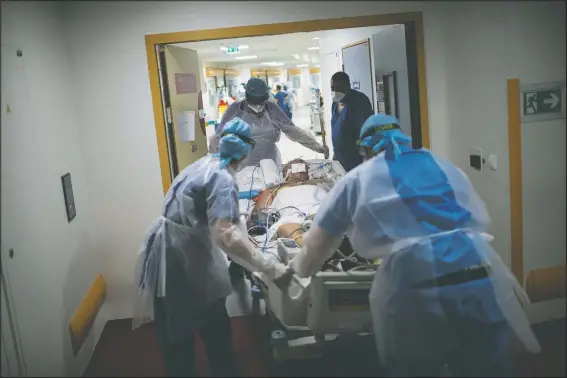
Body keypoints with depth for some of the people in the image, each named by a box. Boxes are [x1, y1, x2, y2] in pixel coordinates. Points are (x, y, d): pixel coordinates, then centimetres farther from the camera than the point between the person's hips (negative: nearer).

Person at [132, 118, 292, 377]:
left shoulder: (206, 164, 10)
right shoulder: (222, 179, -20)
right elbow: (225, 235, -34)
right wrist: (270, 269, -32)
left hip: (175, 249, 9)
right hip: (179, 257, -9)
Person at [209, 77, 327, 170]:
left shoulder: (272, 109, -2)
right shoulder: (235, 110, -7)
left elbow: (292, 130, -1)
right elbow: (219, 137, -3)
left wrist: (316, 145, -7)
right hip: (243, 169, -2)